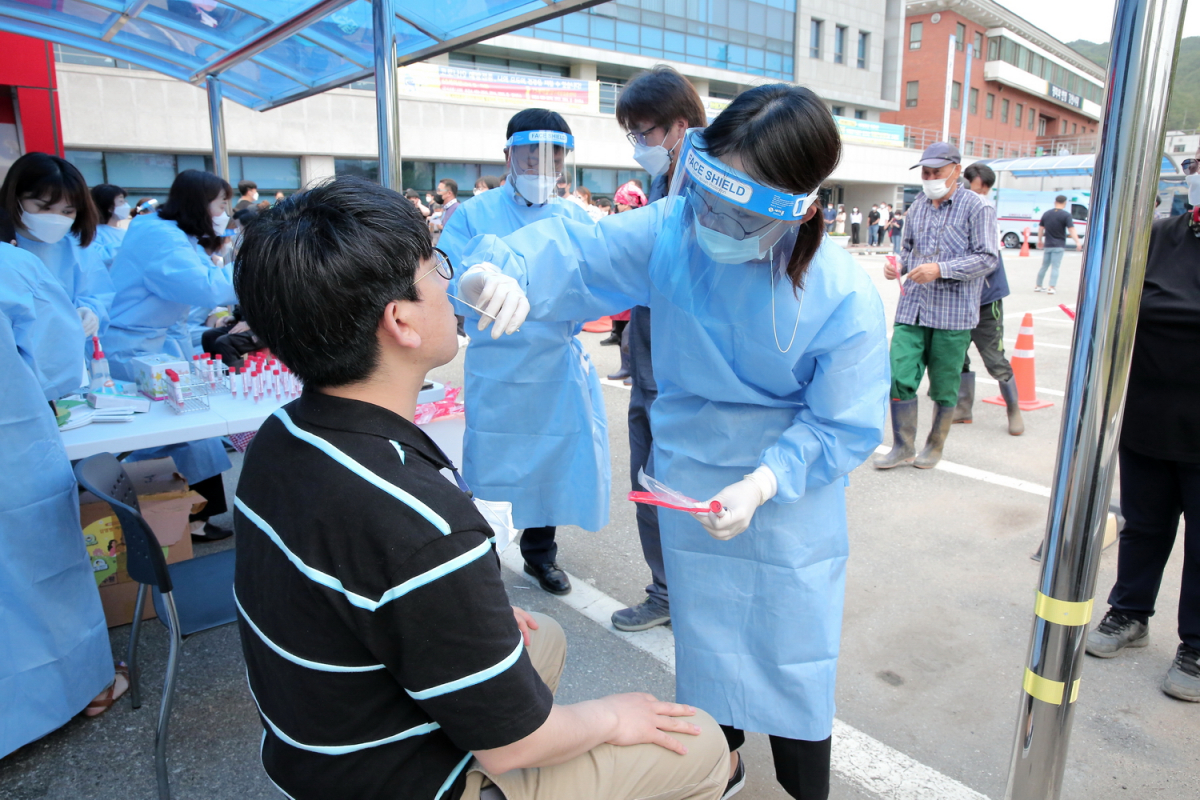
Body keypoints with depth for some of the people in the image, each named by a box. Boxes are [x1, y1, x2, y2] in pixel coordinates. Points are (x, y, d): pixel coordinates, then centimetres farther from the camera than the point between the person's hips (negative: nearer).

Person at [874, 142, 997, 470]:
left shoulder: (977, 207, -4)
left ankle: (935, 446, 26)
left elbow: (987, 258, -9)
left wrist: (940, 269, -20)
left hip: (953, 313, -4)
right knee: (899, 377, -2)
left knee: (944, 387, 7)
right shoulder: (918, 206, 13)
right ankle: (903, 446, 13)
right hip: (912, 308, 4)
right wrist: (898, 265, 1)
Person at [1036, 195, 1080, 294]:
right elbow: (1071, 230, -16)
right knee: (1055, 267, -2)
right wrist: (1077, 242, -19)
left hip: (1047, 245, 4)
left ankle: (1038, 286, 21)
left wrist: (1040, 240, 24)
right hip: (1059, 246, -4)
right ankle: (1051, 287, -8)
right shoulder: (1066, 215, -8)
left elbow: (1041, 228, 13)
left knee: (1044, 266, 15)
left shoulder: (1046, 214, 7)